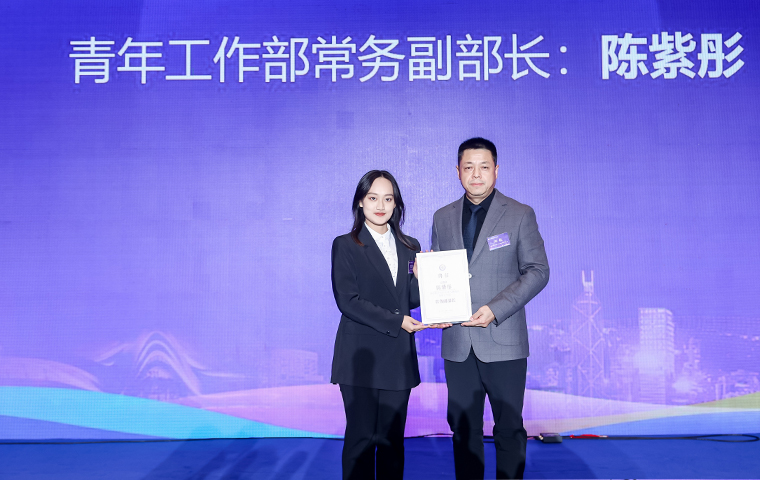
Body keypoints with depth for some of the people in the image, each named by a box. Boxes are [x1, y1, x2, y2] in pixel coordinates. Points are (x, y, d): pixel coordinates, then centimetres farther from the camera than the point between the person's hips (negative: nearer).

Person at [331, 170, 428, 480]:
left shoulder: (409, 247, 12)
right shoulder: (346, 246, 0)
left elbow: (412, 299, 8)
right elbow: (347, 300, -9)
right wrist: (395, 322, -14)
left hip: (398, 357, 4)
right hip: (360, 357, -4)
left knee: (392, 437, 10)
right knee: (361, 437, 0)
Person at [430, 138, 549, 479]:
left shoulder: (520, 215, 0)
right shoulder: (443, 218, 11)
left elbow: (538, 271, -4)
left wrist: (496, 309, -15)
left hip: (503, 341, -3)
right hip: (457, 344, 3)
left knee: (509, 427, 5)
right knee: (463, 426, 10)